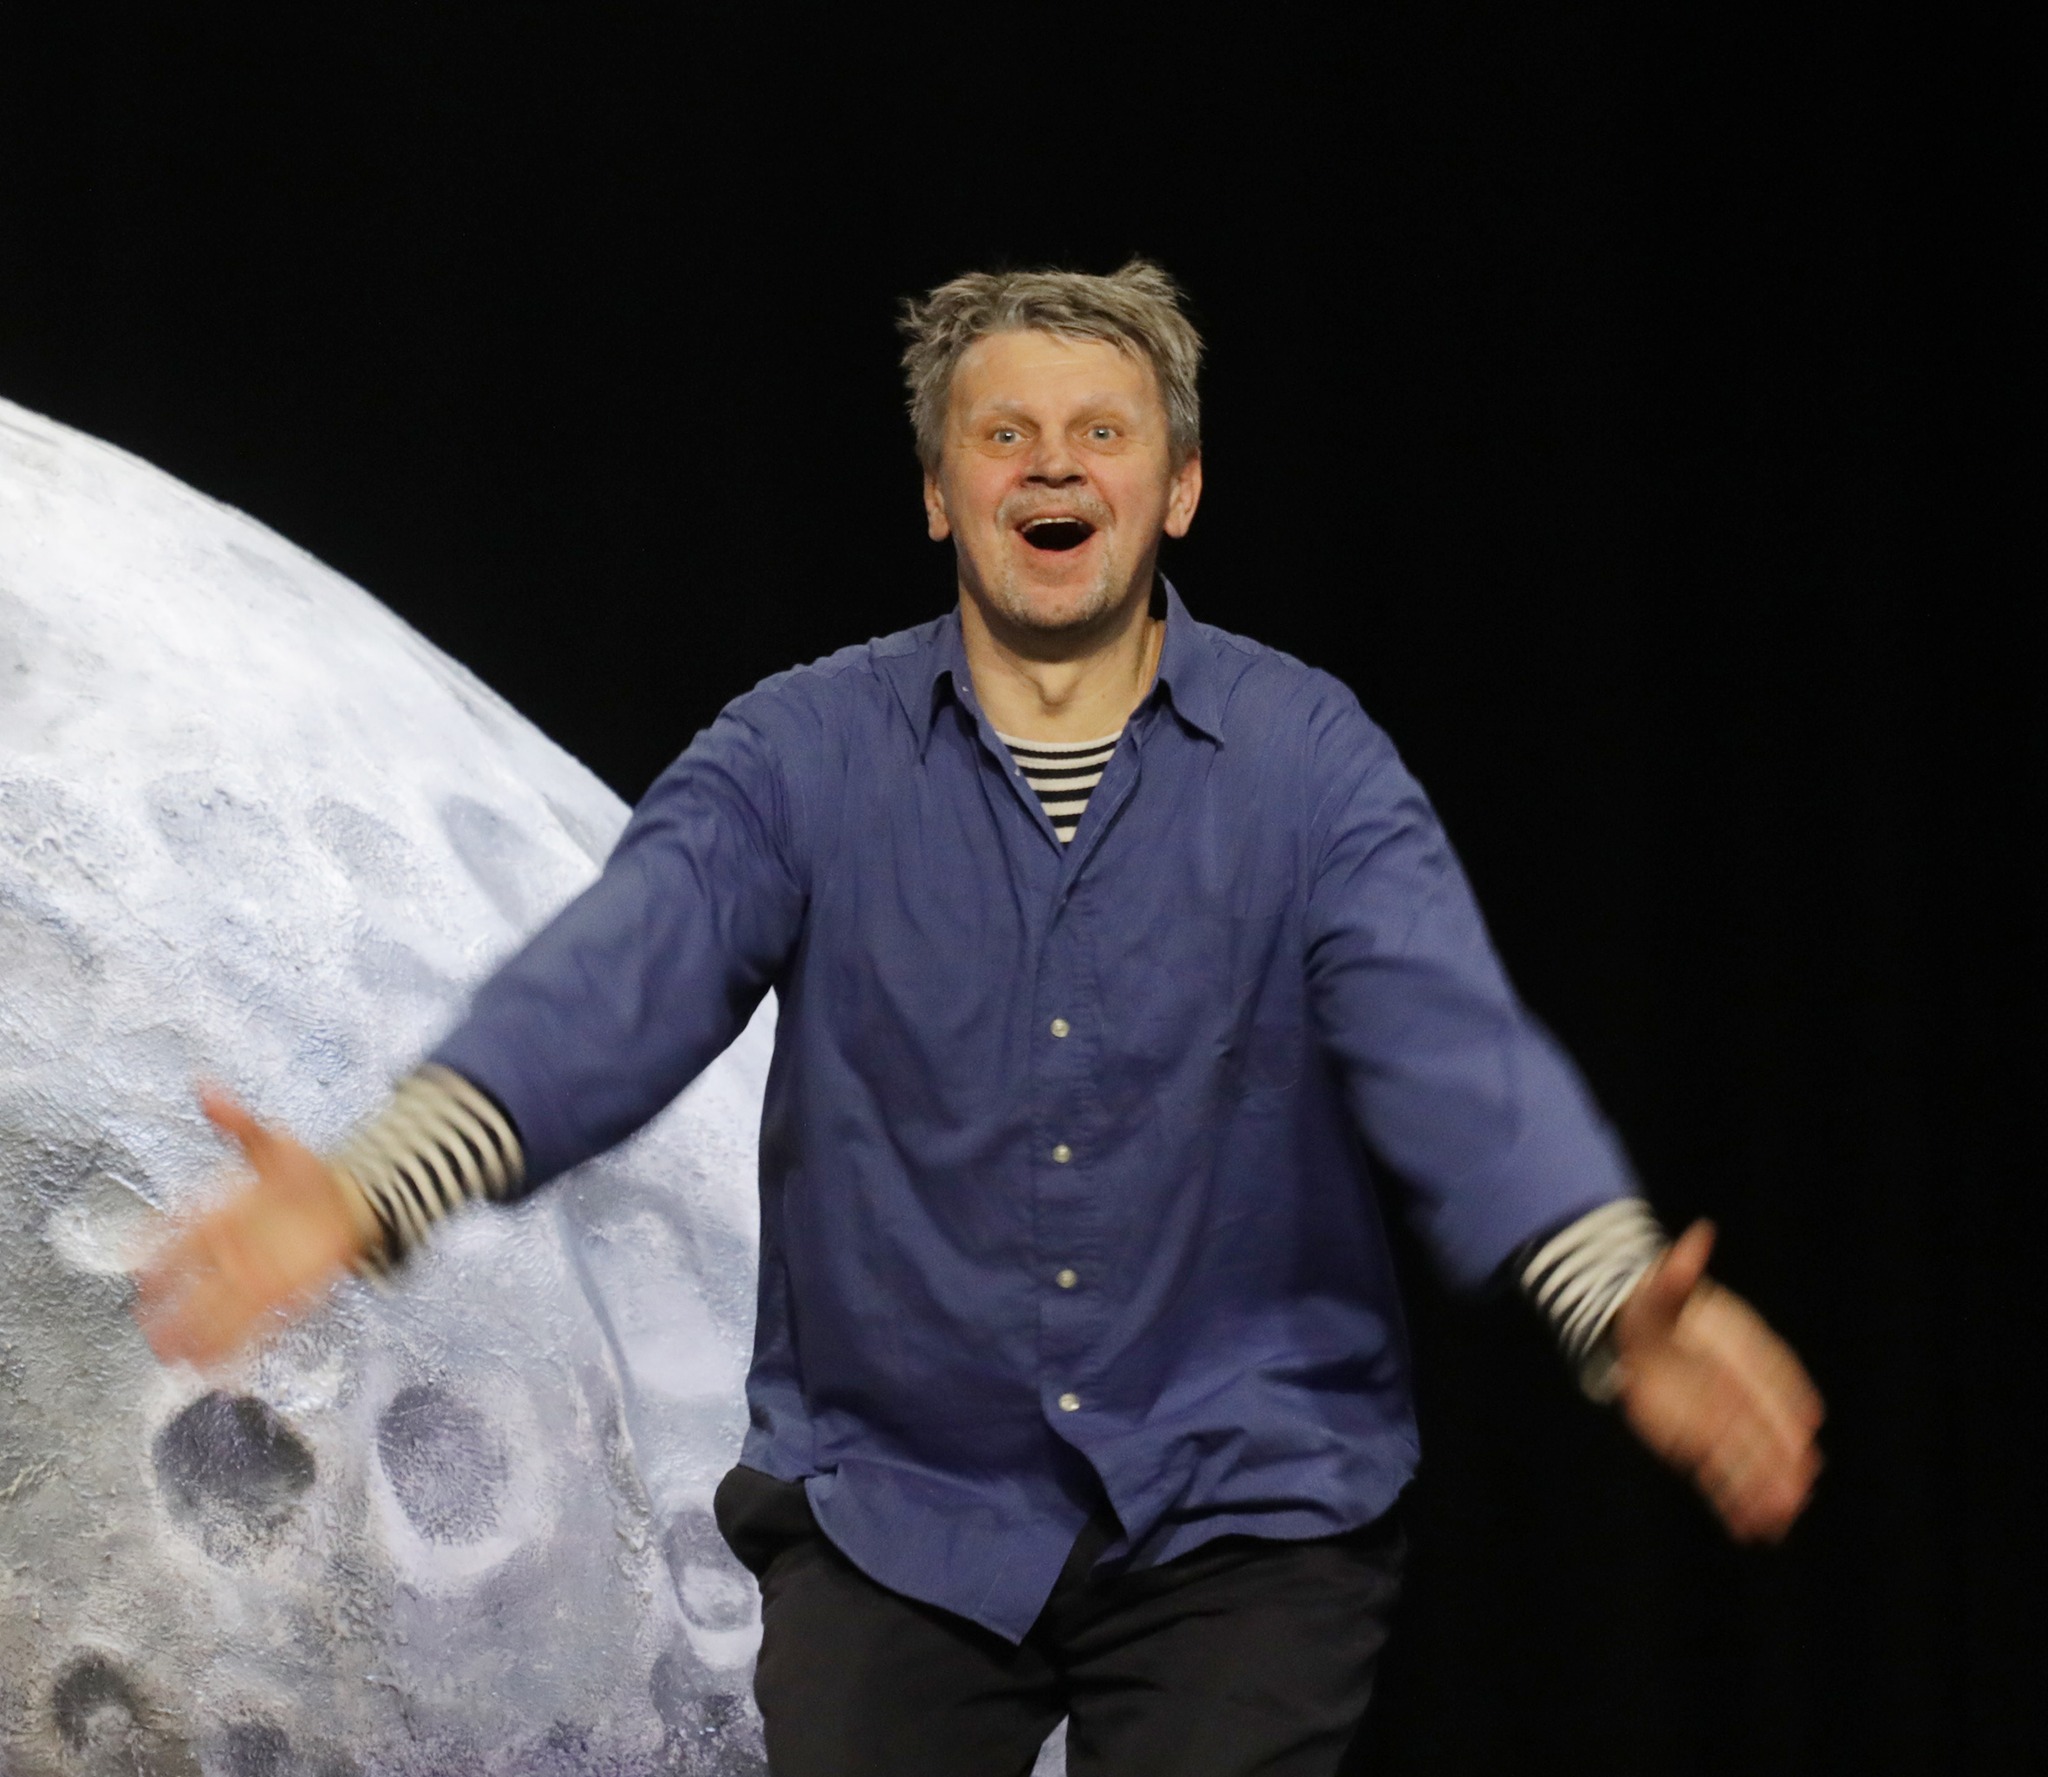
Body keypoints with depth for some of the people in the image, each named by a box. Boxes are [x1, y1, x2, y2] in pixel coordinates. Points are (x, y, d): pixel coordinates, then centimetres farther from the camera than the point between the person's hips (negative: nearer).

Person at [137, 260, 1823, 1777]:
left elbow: (1451, 1046, -17)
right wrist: (372, 1190, -36)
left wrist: (1619, 1300, -37)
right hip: (892, 1510, 1)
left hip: (1243, 1512, -1)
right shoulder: (800, 757, -1)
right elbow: (612, 990, -16)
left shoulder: (1311, 760, -3)